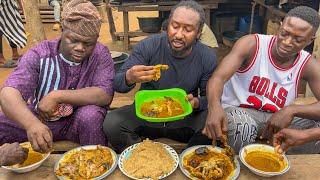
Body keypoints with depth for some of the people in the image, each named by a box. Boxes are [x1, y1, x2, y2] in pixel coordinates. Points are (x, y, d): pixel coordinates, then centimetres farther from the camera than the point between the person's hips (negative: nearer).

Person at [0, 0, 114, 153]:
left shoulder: (101, 54, -11)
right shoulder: (39, 54, -14)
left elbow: (105, 95, -24)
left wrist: (57, 96, -28)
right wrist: (31, 123, -47)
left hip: (80, 121, -1)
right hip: (36, 119, 1)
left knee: (91, 115, -32)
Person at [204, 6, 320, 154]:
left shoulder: (308, 65, -5)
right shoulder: (251, 45, -15)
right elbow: (218, 77, -30)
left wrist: (292, 110, -33)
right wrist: (214, 107, -52)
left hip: (276, 118, 4)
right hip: (237, 111, -4)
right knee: (242, 125, -39)